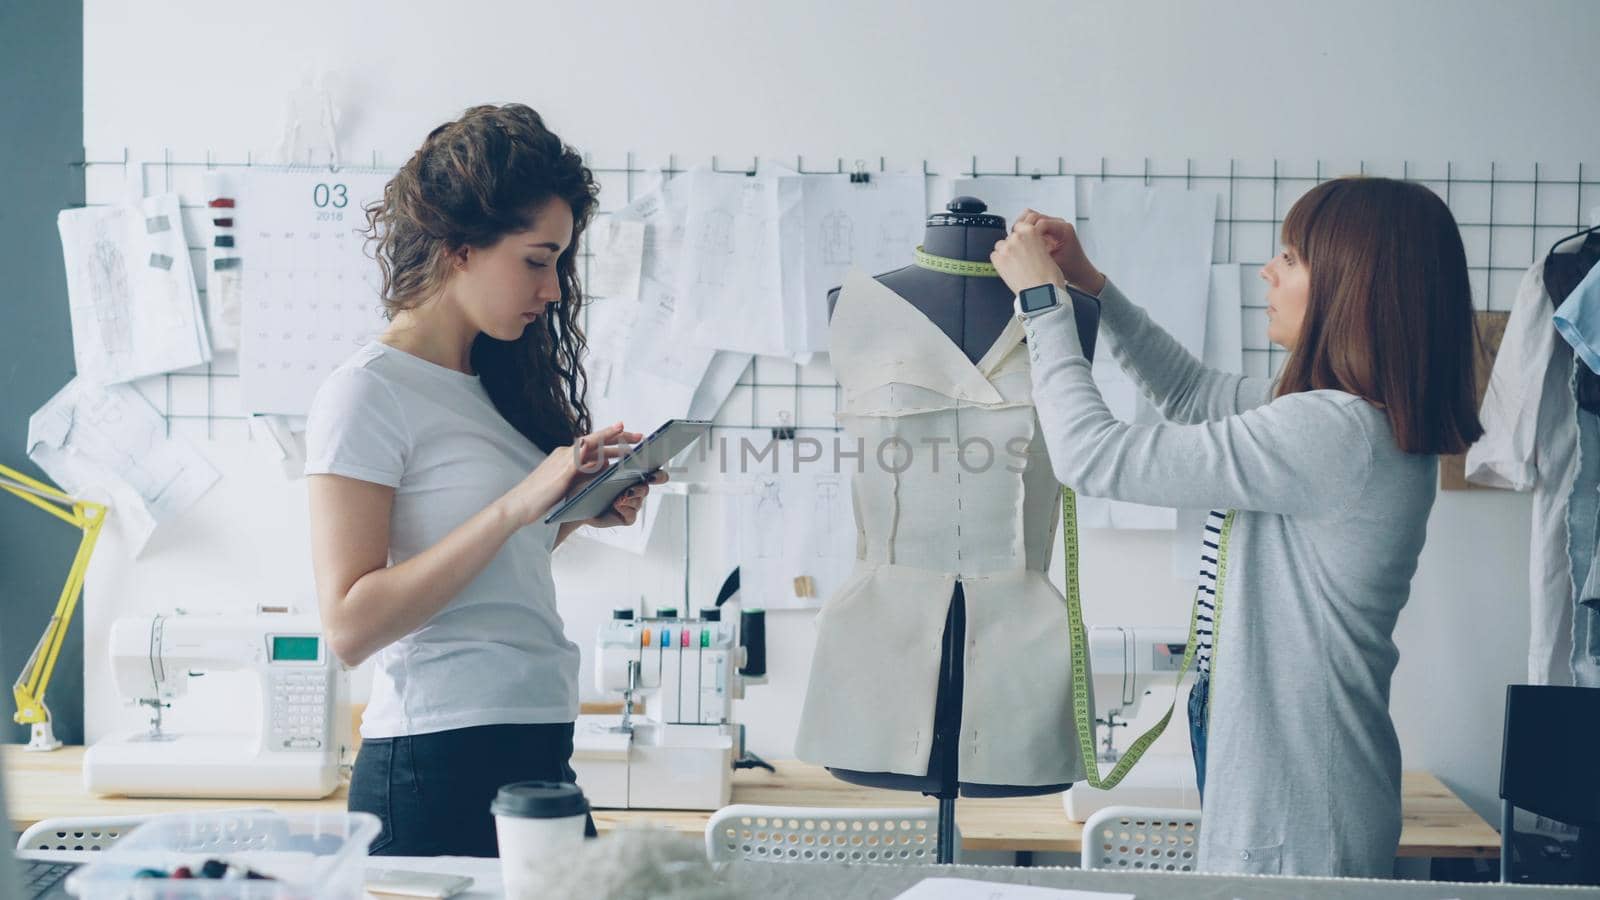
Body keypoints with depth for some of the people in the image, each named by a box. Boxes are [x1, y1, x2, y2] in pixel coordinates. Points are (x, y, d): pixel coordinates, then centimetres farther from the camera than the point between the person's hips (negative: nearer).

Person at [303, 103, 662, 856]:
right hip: (437, 772, -8)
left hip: (541, 758, 8)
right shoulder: (367, 392, -9)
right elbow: (350, 626, -18)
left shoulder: (498, 384, 14)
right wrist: (516, 507, -21)